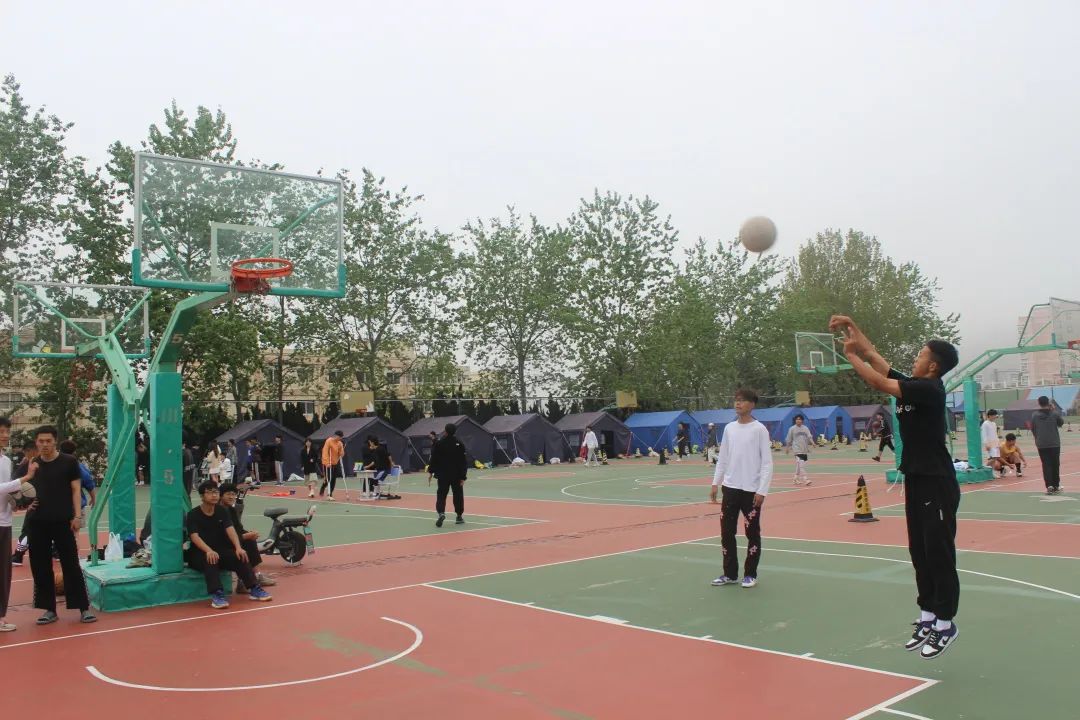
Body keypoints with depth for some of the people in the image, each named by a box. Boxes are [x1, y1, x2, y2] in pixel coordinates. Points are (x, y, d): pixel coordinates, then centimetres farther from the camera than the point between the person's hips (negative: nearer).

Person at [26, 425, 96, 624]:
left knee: (71, 564, -2)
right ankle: (49, 609, 17)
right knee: (40, 567, 7)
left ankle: (83, 608, 3)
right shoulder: (32, 465, 8)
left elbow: (76, 490, -1)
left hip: (63, 521, -4)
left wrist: (77, 516, -10)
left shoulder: (68, 462, -2)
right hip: (38, 523, 4)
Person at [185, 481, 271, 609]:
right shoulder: (193, 514, -9)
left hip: (220, 550, 4)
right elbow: (194, 536, -23)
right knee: (210, 560, -36)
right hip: (199, 554, -4)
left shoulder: (222, 511, 4)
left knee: (239, 557, -21)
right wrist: (209, 551, -41)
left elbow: (230, 530, -10)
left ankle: (254, 589, -19)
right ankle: (216, 595, -44)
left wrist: (238, 548, -29)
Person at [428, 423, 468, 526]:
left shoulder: (439, 444, -6)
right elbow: (464, 462, -7)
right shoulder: (459, 444, -6)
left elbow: (434, 459, -5)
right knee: (458, 495, 13)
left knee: (441, 494, 3)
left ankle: (441, 513, -21)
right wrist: (463, 476, -3)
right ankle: (459, 516, 20)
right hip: (456, 475, 0)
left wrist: (430, 472, 3)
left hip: (443, 475, 0)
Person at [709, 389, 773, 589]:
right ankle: (730, 574, 17)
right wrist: (715, 483, 7)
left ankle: (750, 574, 17)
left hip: (751, 490, -4)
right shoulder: (729, 428, 8)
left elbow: (767, 463, -8)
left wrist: (762, 490, -14)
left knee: (752, 533, 5)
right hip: (730, 488, 4)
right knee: (726, 532, 5)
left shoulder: (759, 429, -6)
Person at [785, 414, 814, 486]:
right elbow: (789, 439, 8)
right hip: (797, 449, -4)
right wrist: (787, 448, 11)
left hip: (805, 449, 4)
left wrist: (812, 442, -20)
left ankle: (796, 479, 24)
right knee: (801, 464, -16)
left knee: (798, 465, 12)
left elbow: (809, 436, -1)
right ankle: (806, 479, -20)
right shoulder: (792, 429, 1)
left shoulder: (805, 428, 10)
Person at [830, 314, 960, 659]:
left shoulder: (929, 389, -16)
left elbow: (878, 383, -21)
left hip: (937, 484, -9)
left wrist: (851, 355, -10)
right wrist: (853, 326, 8)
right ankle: (928, 618, 22)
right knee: (920, 553, 13)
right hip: (916, 480, 9)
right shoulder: (912, 385, 9)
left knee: (939, 554, -2)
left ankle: (945, 625, 8)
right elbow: (875, 357, 13)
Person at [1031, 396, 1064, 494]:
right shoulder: (1054, 413, -7)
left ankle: (1049, 486, -11)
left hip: (1041, 444, 0)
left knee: (1046, 465, 3)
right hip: (1054, 443, 0)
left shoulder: (1034, 415, -4)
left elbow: (1033, 429, 3)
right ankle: (1056, 486, 16)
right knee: (1055, 464, 11)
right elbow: (1061, 423, 11)